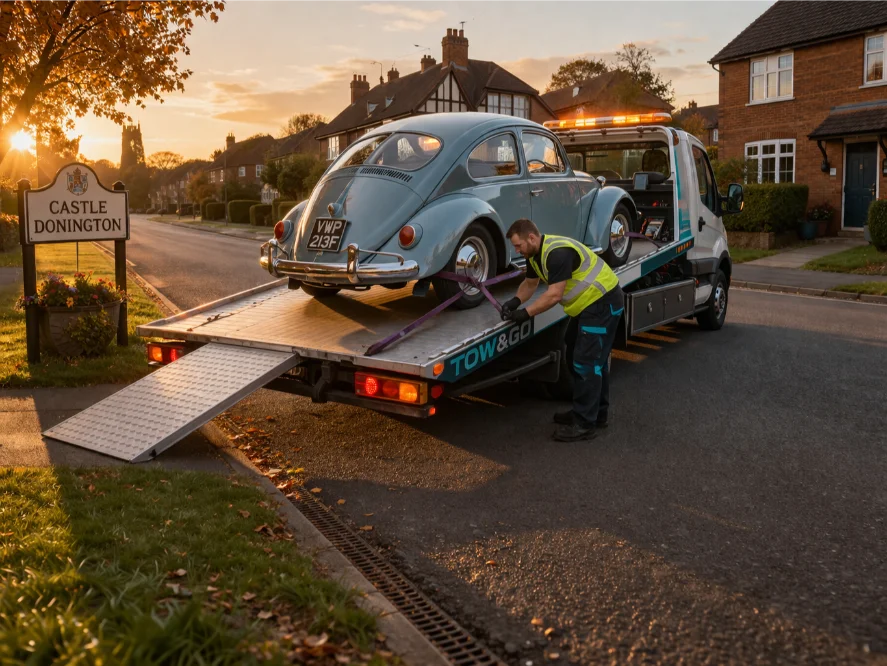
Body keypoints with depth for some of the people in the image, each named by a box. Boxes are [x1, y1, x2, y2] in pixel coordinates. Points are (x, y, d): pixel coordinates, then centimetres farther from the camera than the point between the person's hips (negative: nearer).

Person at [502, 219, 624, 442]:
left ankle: (585, 423, -4)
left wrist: (526, 313, -22)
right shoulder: (535, 254, 5)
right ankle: (596, 413, 28)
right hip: (588, 303, 11)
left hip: (603, 302, -11)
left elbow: (554, 295, -29)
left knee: (586, 362, -10)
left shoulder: (558, 253, -27)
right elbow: (530, 283, 19)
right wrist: (516, 301, 0)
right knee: (585, 359, 17)